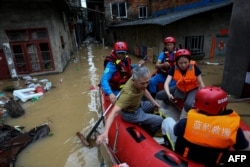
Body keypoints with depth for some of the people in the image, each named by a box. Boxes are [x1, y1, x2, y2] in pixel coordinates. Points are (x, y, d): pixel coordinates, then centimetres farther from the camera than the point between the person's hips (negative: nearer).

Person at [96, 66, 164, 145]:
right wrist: (105, 132, -56)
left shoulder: (140, 81, -20)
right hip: (131, 113, -7)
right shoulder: (128, 93, -41)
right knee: (159, 120, -8)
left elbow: (144, 90, 3)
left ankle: (145, 125, 46)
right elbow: (114, 112, -47)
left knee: (155, 105, 27)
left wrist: (154, 102, 6)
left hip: (138, 105, 7)